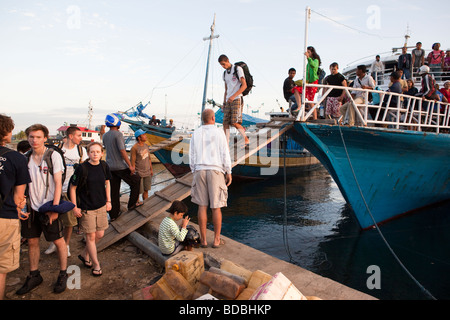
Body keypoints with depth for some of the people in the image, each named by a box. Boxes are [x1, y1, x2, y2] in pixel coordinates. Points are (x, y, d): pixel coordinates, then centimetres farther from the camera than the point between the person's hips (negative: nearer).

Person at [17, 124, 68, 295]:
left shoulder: (53, 156, -8)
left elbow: (58, 183, -11)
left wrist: (54, 208, -15)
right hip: (31, 207, 5)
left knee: (58, 241, 5)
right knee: (32, 241, 12)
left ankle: (63, 274, 21)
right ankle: (34, 276, 28)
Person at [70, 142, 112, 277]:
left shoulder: (104, 166, -2)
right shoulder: (82, 168, -16)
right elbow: (73, 188, -9)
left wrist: (108, 201, 10)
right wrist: (75, 207, -8)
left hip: (101, 206, 5)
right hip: (86, 208, -5)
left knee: (100, 234, 11)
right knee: (91, 236, 3)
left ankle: (85, 255, 37)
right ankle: (96, 265, 19)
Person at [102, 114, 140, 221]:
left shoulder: (105, 136, 8)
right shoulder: (118, 134, -16)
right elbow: (122, 151, -21)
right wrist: (130, 166, -17)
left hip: (110, 167, 7)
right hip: (121, 167, -7)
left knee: (114, 191, 13)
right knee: (136, 182, 14)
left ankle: (113, 214, 18)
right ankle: (132, 204, 18)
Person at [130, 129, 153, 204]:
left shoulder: (146, 145, 7)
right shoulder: (134, 148, -16)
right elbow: (132, 162, -14)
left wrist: (151, 169, 17)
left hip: (147, 173, 7)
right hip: (139, 174, -7)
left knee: (146, 190, 14)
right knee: (138, 191, 3)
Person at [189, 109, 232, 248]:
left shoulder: (195, 134, 6)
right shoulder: (219, 132, -3)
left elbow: (192, 156, 6)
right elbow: (225, 154, -6)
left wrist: (194, 173, 14)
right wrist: (229, 173, 1)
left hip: (200, 171, 3)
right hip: (216, 171, -2)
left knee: (202, 206, 7)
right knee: (216, 207, 4)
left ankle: (203, 239, 12)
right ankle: (217, 239, 11)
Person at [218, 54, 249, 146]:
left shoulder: (238, 69, -3)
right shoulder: (225, 74, 19)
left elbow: (244, 85, -10)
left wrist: (233, 96, -20)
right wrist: (224, 103, 16)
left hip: (237, 100, -7)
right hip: (228, 101, 7)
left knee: (234, 122, -13)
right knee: (225, 122, -3)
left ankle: (246, 139, 8)